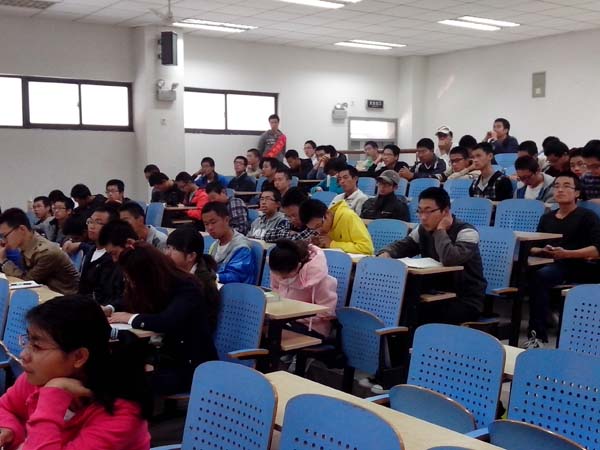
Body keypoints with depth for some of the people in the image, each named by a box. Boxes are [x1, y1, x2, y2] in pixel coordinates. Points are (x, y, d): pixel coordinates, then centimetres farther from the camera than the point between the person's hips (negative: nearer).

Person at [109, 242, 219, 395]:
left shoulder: (186, 288, -17)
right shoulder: (158, 287, 5)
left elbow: (167, 322, -33)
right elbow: (132, 304, 22)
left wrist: (131, 318, -20)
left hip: (193, 365, -7)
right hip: (168, 358, 8)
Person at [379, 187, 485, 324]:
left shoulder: (466, 232, -18)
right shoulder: (423, 230, 5)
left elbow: (449, 259, -36)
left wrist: (440, 230, -22)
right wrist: (386, 253, -12)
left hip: (466, 300, -6)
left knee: (419, 316, -27)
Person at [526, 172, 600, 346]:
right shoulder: (547, 217, 22)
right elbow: (534, 247, 20)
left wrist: (567, 254, -17)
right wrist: (542, 251, -3)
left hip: (578, 267, -5)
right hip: (552, 265, 5)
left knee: (540, 276, -35)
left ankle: (538, 334, -32)